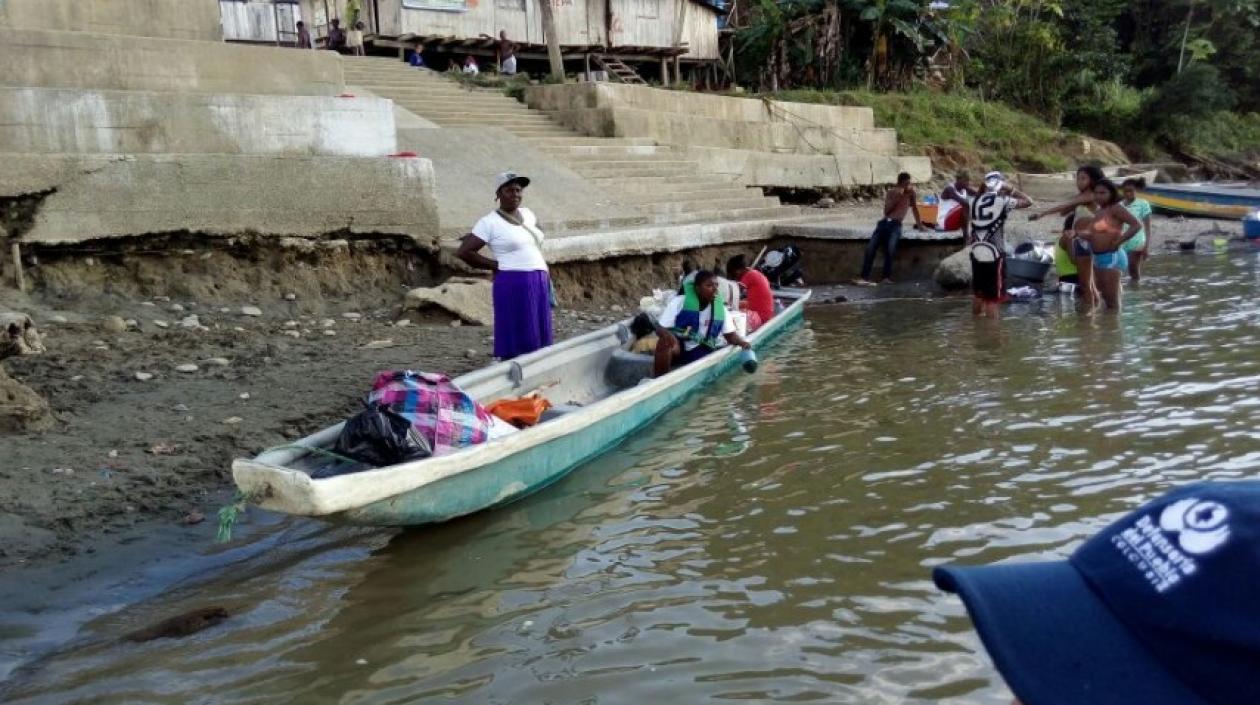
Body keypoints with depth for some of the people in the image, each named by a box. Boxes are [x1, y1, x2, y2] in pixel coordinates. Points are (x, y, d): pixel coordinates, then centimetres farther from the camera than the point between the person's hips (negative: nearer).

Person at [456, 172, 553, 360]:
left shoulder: (527, 214, 13)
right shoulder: (490, 222, -6)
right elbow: (463, 252, -10)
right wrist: (497, 265, -5)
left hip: (539, 283, 7)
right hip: (513, 286, -7)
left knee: (538, 341, 8)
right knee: (515, 343, -5)